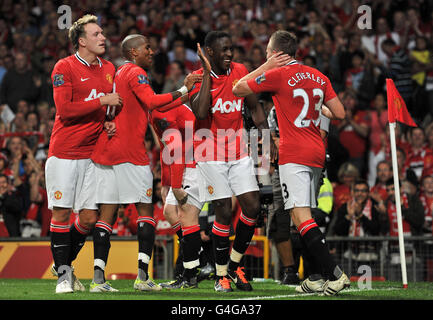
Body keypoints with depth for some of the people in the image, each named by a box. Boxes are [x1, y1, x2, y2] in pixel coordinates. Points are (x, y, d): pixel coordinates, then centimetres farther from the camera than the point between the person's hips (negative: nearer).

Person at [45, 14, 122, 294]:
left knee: (89, 218, 2)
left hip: (93, 153, 5)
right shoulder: (65, 67, -7)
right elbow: (64, 109, -16)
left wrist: (107, 124, 3)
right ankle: (63, 274, 5)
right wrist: (101, 102, -15)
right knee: (61, 213, -4)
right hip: (64, 153, -5)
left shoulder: (109, 69, 12)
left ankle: (66, 265, 22)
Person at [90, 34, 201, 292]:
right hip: (130, 151, -8)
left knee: (108, 211, 3)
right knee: (145, 209, 1)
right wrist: (183, 91, -19)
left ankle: (98, 277, -3)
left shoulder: (117, 74, 21)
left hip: (106, 150, 8)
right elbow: (151, 101, -23)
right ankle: (143, 275, -6)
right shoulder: (136, 73, -6)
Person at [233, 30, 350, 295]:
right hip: (317, 154, 7)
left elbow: (238, 89, 4)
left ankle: (336, 274, -23)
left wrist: (265, 66, 10)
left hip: (294, 154, -7)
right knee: (305, 216, 13)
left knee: (301, 217, -12)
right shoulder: (318, 76, 11)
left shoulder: (277, 75, -7)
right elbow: (340, 114, 12)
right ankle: (321, 278, 10)